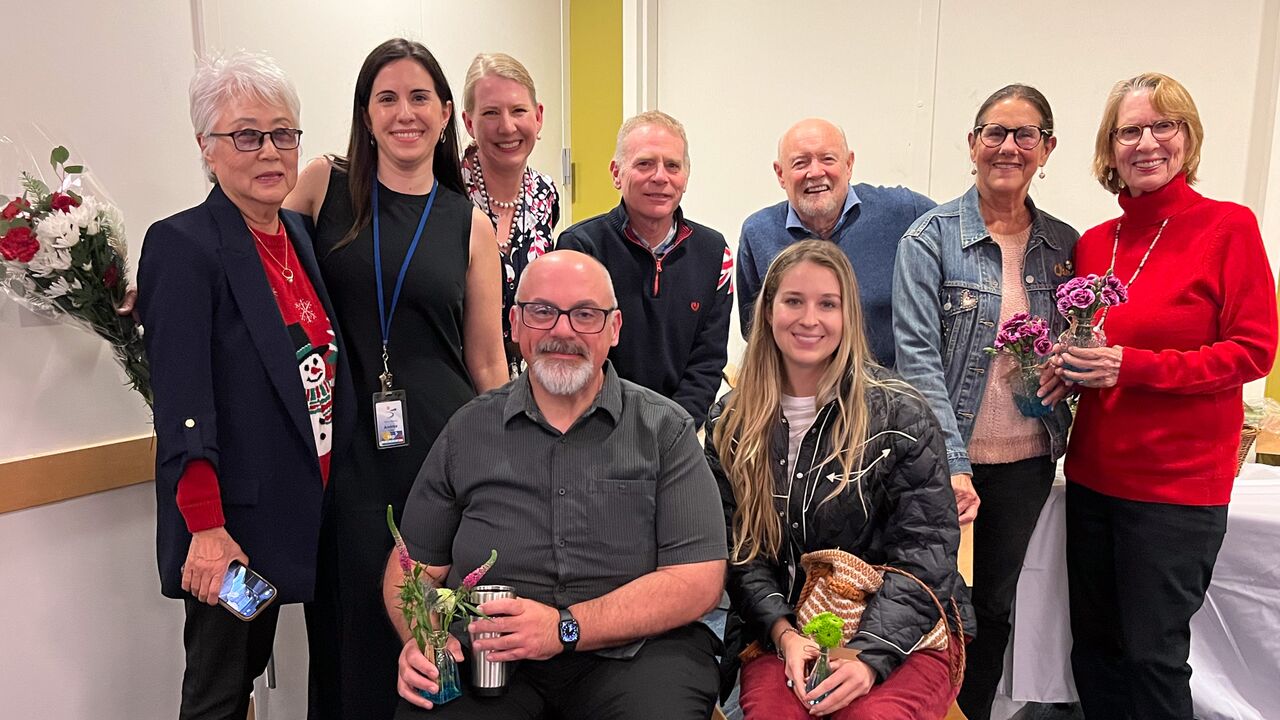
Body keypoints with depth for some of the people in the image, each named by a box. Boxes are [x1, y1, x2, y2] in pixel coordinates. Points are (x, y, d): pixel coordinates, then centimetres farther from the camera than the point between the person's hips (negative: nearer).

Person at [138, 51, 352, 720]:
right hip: (229, 523, -7)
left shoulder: (298, 233, 9)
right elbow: (181, 405, -18)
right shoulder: (181, 245, -13)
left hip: (298, 510, 7)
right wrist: (207, 529, -21)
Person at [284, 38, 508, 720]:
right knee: (356, 626, 9)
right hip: (347, 451, 0)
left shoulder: (470, 225, 5)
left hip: (444, 444, 1)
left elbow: (487, 363, 7)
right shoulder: (324, 186, 3)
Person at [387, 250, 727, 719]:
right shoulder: (468, 430, 9)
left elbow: (699, 579, -6)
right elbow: (414, 564, 14)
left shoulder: (665, 429, 2)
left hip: (631, 649, 0)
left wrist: (565, 628, -16)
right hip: (486, 656, 1)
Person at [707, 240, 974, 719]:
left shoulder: (901, 415, -4)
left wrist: (870, 655, -20)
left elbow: (923, 550, -8)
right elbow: (739, 550, 3)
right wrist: (784, 633, -14)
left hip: (905, 631, -1)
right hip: (783, 635, 2)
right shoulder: (731, 426, 5)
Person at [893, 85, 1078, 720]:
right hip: (946, 457, -4)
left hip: (1028, 458, 4)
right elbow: (917, 355, -16)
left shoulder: (1064, 244, 5)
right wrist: (953, 463, -23)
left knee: (995, 603, 18)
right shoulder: (931, 237, -8)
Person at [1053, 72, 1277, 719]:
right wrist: (1071, 366, -4)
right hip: (1094, 472, 5)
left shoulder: (1228, 226, -6)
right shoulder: (1094, 243, 8)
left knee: (1153, 654, 5)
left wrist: (1130, 366, -20)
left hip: (1179, 482, -5)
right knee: (1094, 650, 14)